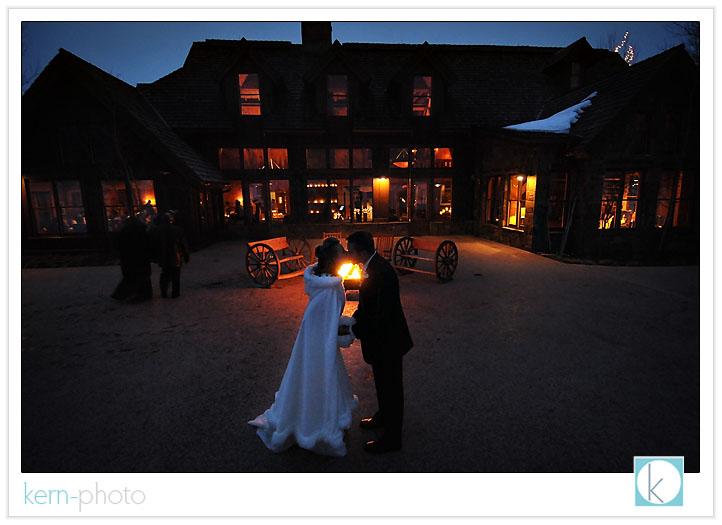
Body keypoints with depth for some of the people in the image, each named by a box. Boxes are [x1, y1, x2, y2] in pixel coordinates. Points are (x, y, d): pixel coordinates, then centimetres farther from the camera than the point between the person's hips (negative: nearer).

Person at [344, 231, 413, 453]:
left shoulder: (382, 272, -30)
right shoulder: (373, 266, 1)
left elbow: (382, 316, -30)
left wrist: (353, 331, -21)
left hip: (388, 341, -9)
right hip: (380, 338, 9)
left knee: (390, 387, 9)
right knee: (383, 383, 28)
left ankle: (391, 438, 28)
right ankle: (383, 417, 51)